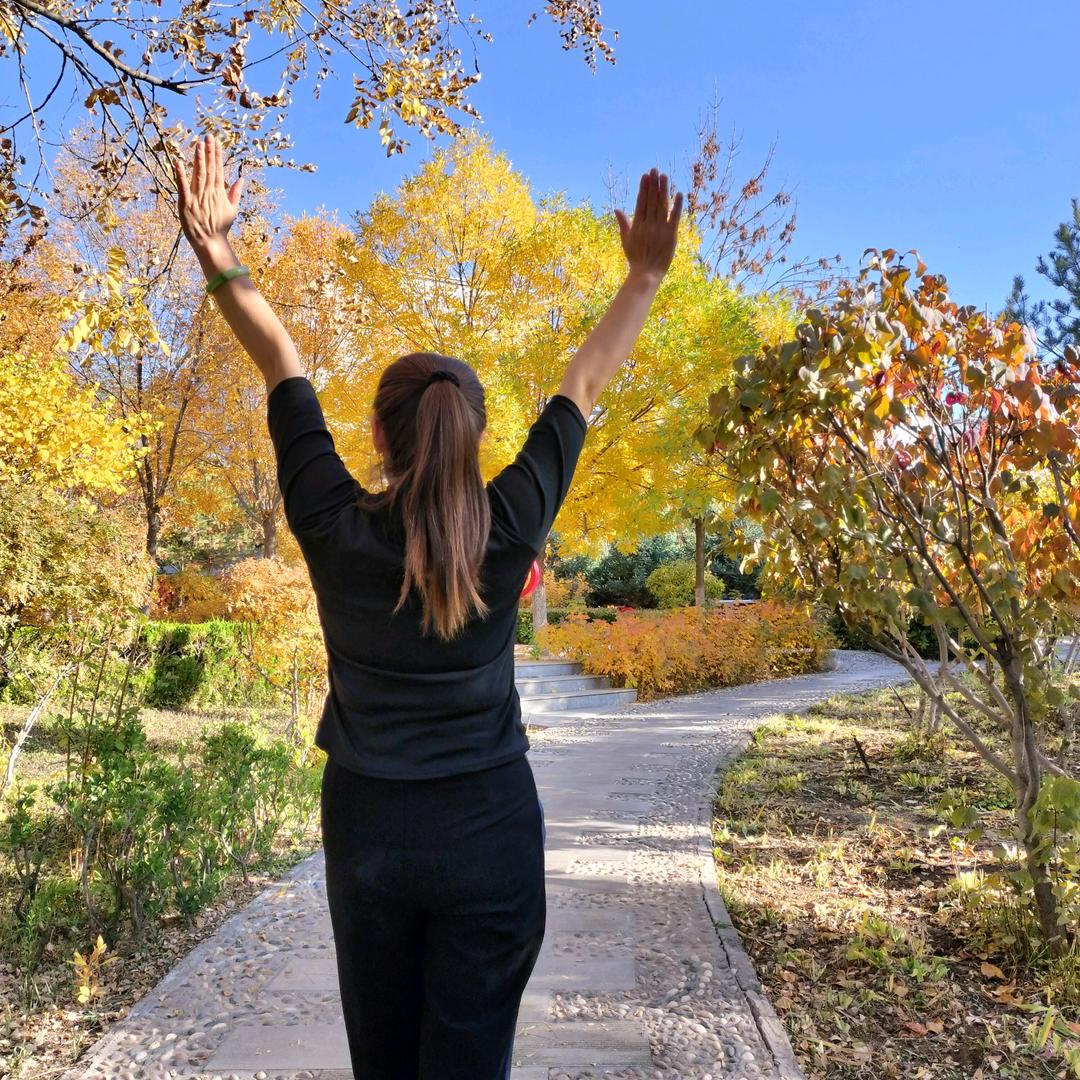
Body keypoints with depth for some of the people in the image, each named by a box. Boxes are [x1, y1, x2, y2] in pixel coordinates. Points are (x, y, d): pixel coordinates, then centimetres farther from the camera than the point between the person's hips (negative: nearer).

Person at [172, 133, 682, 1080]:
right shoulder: (508, 529, -12)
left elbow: (282, 365, -1)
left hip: (366, 826, 1)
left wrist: (216, 255, 4)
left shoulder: (333, 530, -11)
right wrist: (646, 273, 5)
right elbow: (585, 383, -3)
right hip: (490, 829, -1)